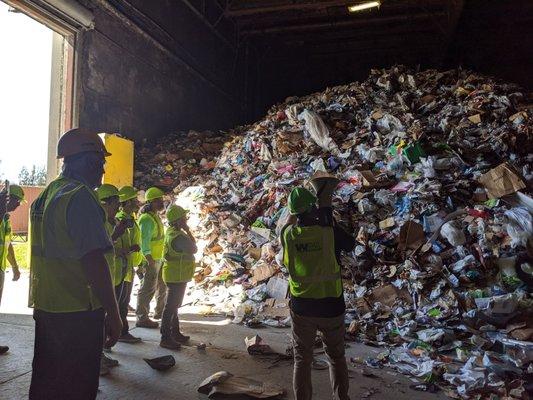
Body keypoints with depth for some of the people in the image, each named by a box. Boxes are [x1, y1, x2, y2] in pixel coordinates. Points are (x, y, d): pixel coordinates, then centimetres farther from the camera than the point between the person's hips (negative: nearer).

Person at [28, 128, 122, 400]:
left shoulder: (45, 196, 11)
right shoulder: (81, 197, -18)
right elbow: (94, 261, -24)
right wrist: (114, 314, -19)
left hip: (44, 307, 9)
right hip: (77, 313, -9)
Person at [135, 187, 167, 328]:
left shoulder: (156, 216, 11)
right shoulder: (147, 219, -19)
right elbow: (145, 241, -24)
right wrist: (150, 261, -27)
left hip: (159, 258, 10)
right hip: (151, 259, -10)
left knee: (162, 285, 21)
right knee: (148, 289, -3)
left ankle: (160, 311, 36)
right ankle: (142, 318, 7)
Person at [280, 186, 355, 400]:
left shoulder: (287, 234, -11)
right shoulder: (330, 232, -17)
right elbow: (351, 245, 4)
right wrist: (329, 221, 9)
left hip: (301, 308, 1)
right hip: (331, 307, -1)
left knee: (302, 359, 17)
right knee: (336, 357, 20)